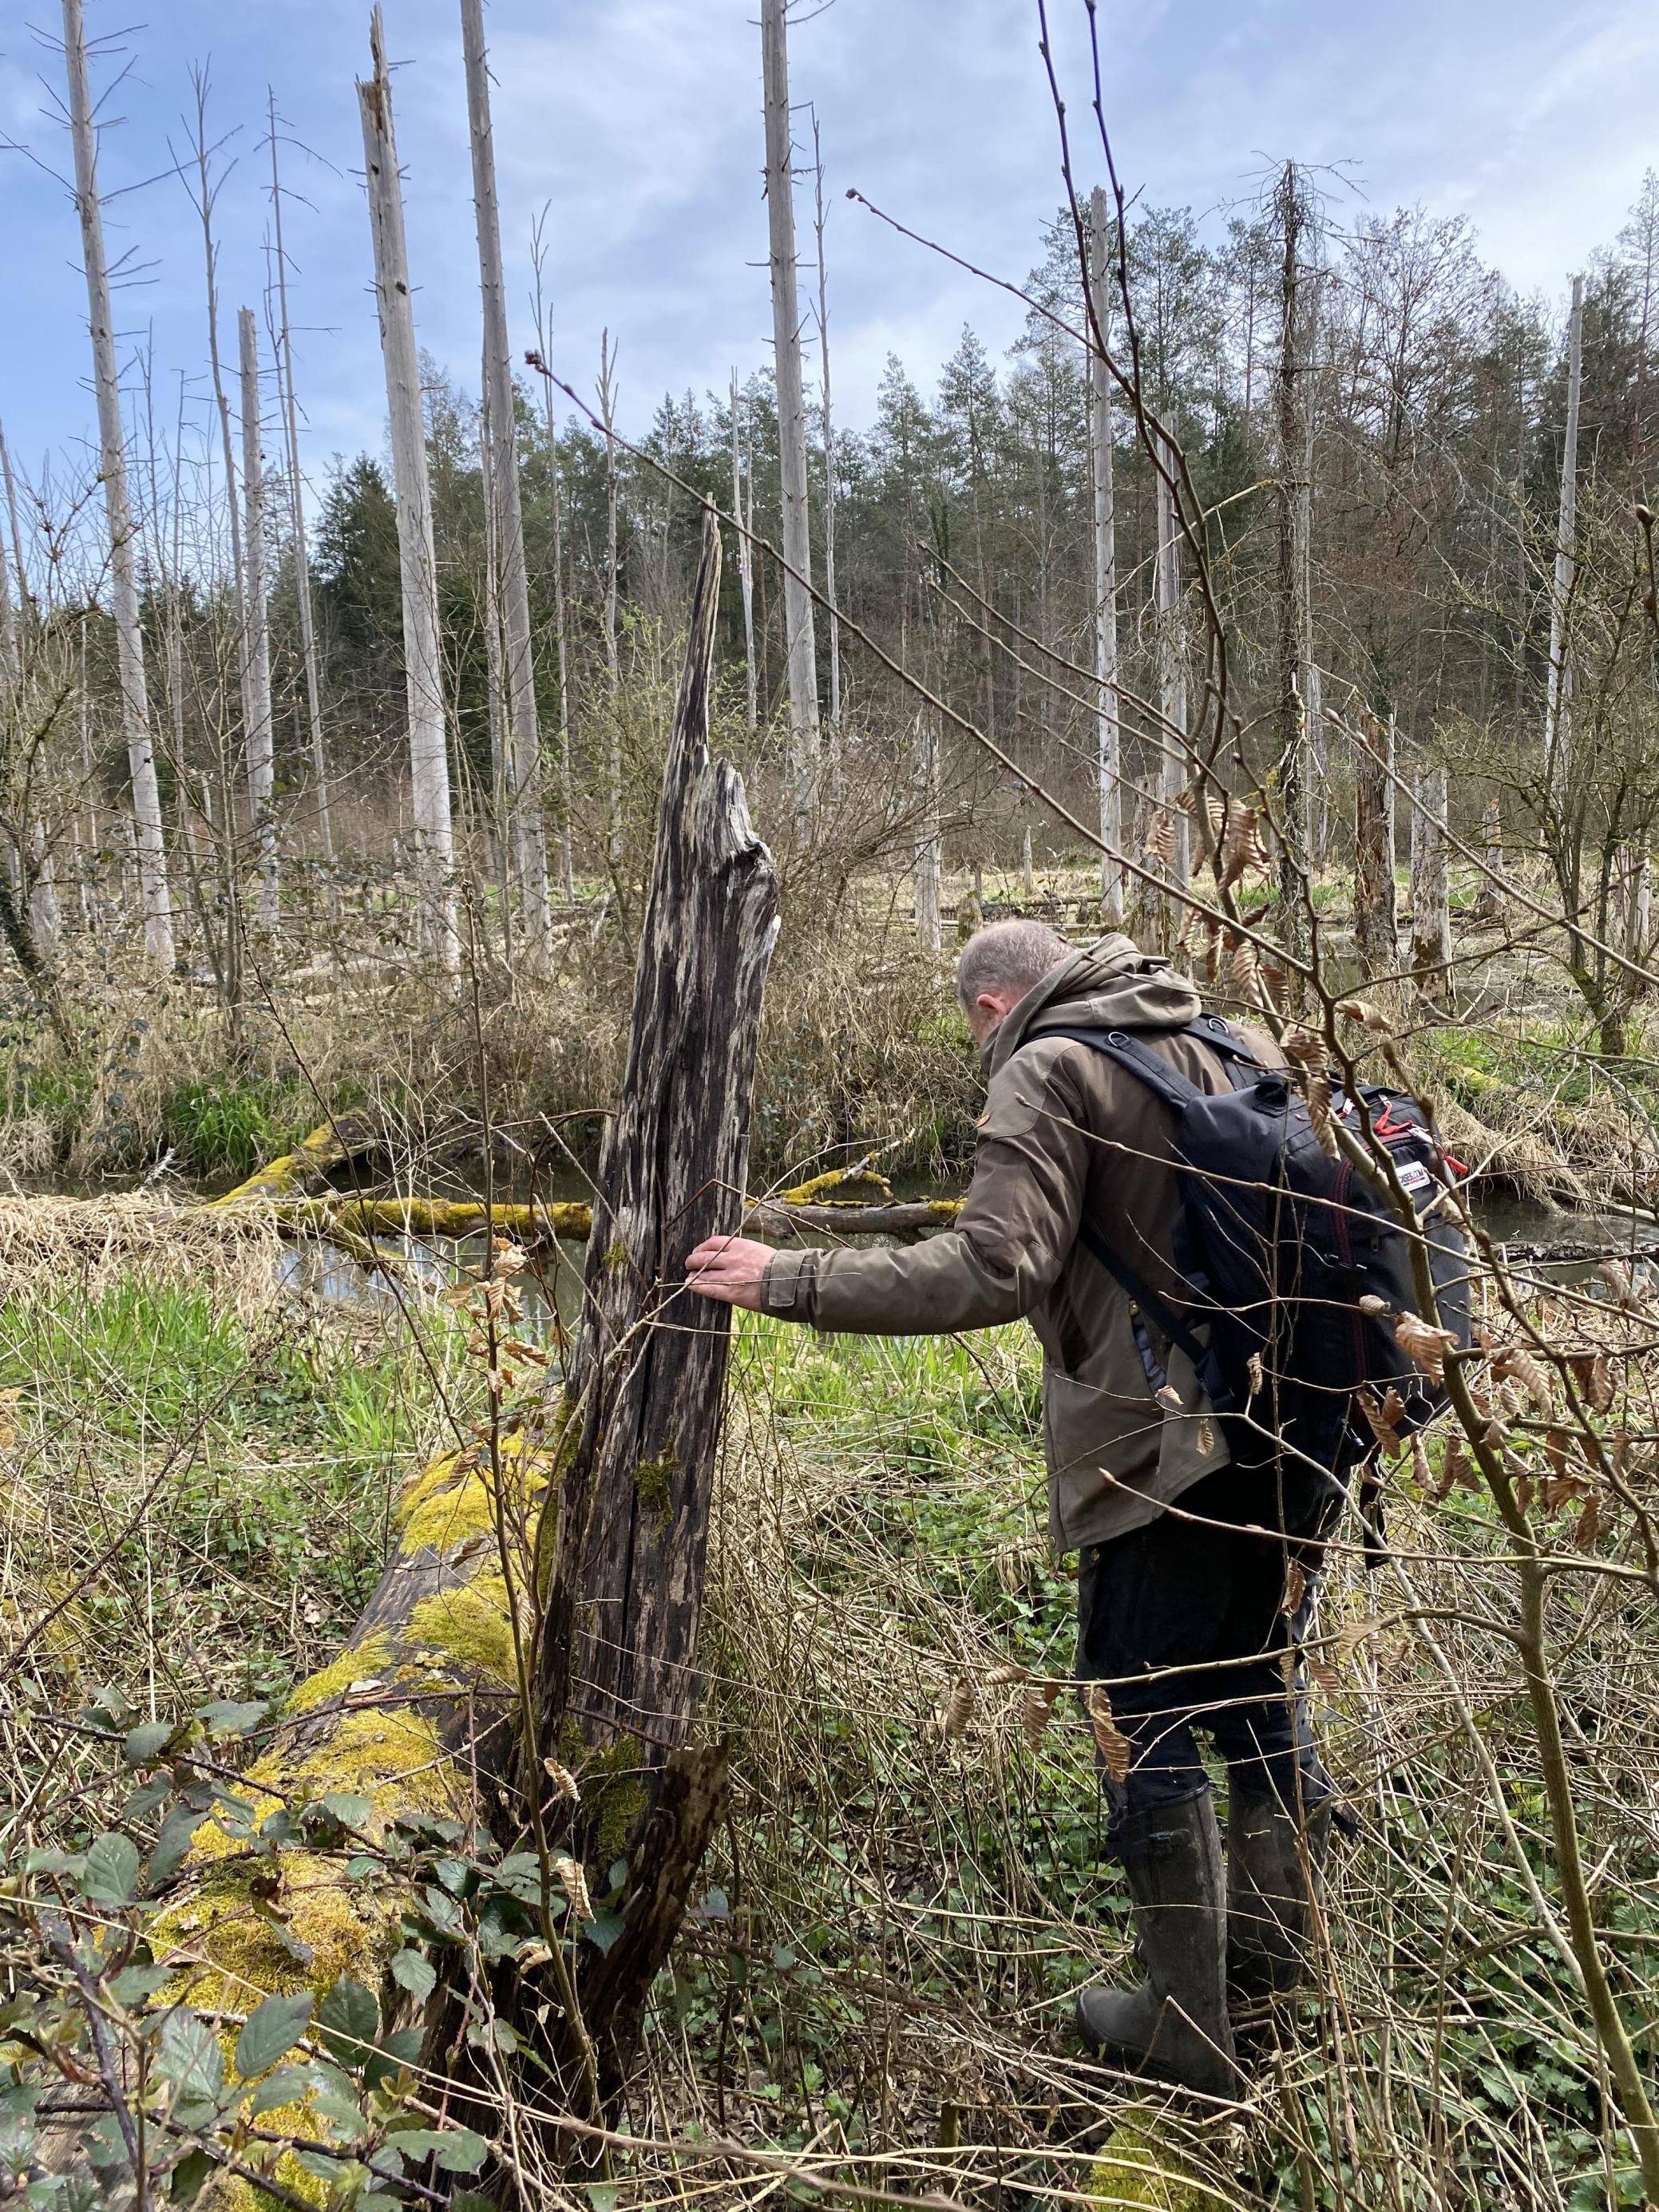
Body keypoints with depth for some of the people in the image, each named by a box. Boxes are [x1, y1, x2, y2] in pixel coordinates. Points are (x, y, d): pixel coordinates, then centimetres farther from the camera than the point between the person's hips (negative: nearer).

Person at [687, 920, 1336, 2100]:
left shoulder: (1050, 1072, -12)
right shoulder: (1240, 1041, 11)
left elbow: (993, 1271, -23)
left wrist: (789, 1281, -19)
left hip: (1163, 1449, -8)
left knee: (1149, 1724, 8)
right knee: (1263, 1686, 23)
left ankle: (1189, 2028, 21)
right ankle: (1277, 1946, 42)